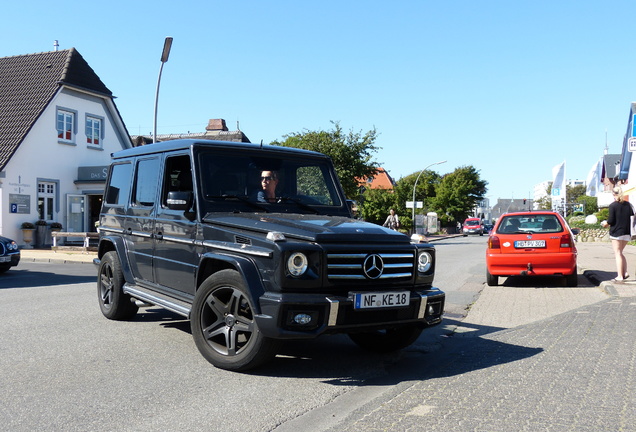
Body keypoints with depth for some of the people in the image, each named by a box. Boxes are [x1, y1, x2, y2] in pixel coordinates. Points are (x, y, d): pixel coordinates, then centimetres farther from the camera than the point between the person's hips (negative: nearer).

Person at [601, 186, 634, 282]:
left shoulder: (613, 205, -11)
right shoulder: (628, 204, 6)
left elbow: (611, 220, -14)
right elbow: (632, 216, 11)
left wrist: (606, 223, 5)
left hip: (616, 232, -6)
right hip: (626, 233, 6)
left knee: (618, 254, -2)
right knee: (620, 253, 18)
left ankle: (619, 276, -4)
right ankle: (624, 272, 8)